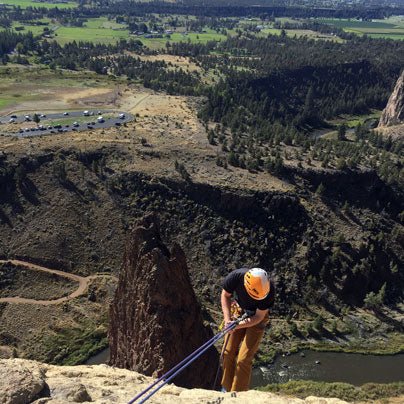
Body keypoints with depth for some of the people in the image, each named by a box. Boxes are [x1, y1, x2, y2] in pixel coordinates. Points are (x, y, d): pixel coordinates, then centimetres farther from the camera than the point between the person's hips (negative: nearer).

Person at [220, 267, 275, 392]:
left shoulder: (269, 290, -35)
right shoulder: (235, 277, -31)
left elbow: (258, 317, -21)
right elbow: (225, 295, -10)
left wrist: (237, 326, -32)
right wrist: (227, 319, -21)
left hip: (257, 317, -2)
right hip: (239, 311, 3)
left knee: (243, 359, -8)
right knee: (228, 352, 4)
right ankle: (226, 389, 26)